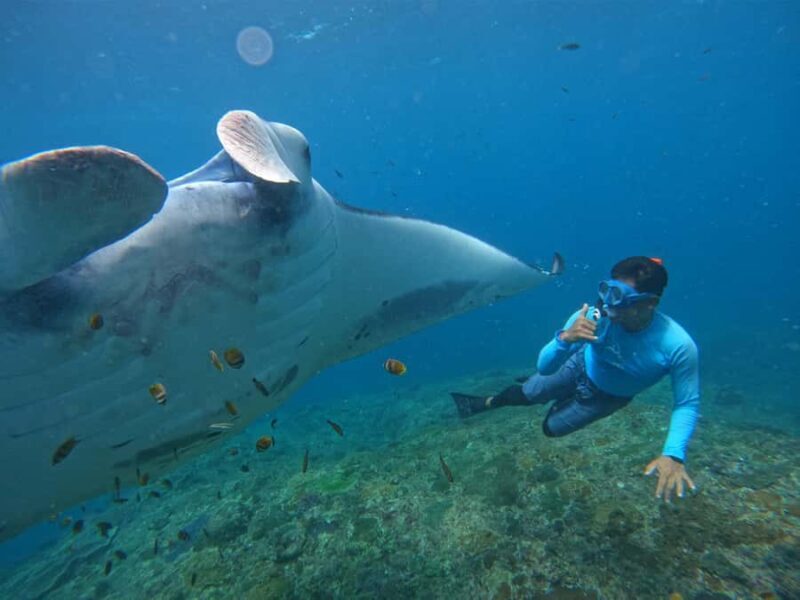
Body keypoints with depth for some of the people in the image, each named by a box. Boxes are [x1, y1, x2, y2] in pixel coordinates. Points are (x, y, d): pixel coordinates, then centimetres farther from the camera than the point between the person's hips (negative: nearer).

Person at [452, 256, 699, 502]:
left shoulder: (678, 345, -38)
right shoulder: (593, 317, -36)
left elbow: (687, 403, -22)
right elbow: (544, 367, -31)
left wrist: (674, 454, -36)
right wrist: (565, 338, -52)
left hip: (606, 397, 0)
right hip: (580, 365, 0)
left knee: (551, 428, 15)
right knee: (526, 394, 9)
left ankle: (564, 403, 49)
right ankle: (485, 403, 40)